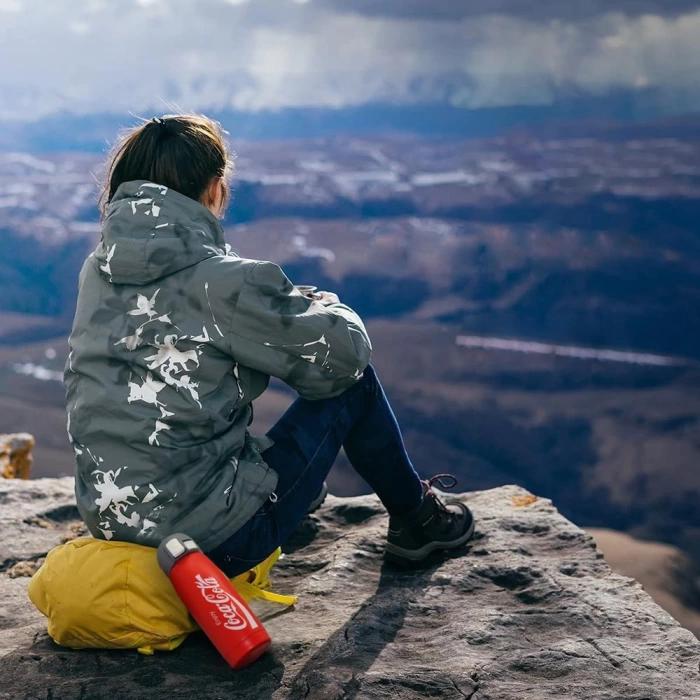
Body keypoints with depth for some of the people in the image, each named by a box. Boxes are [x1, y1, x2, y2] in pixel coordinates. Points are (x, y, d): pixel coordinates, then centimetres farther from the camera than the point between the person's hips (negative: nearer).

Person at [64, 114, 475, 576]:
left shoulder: (96, 272, 2)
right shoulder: (222, 280, -19)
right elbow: (344, 352, -10)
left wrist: (293, 303, 18)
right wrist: (330, 308, 12)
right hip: (217, 543, -7)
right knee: (354, 381, 9)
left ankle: (301, 493, 52)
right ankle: (416, 517, 31)